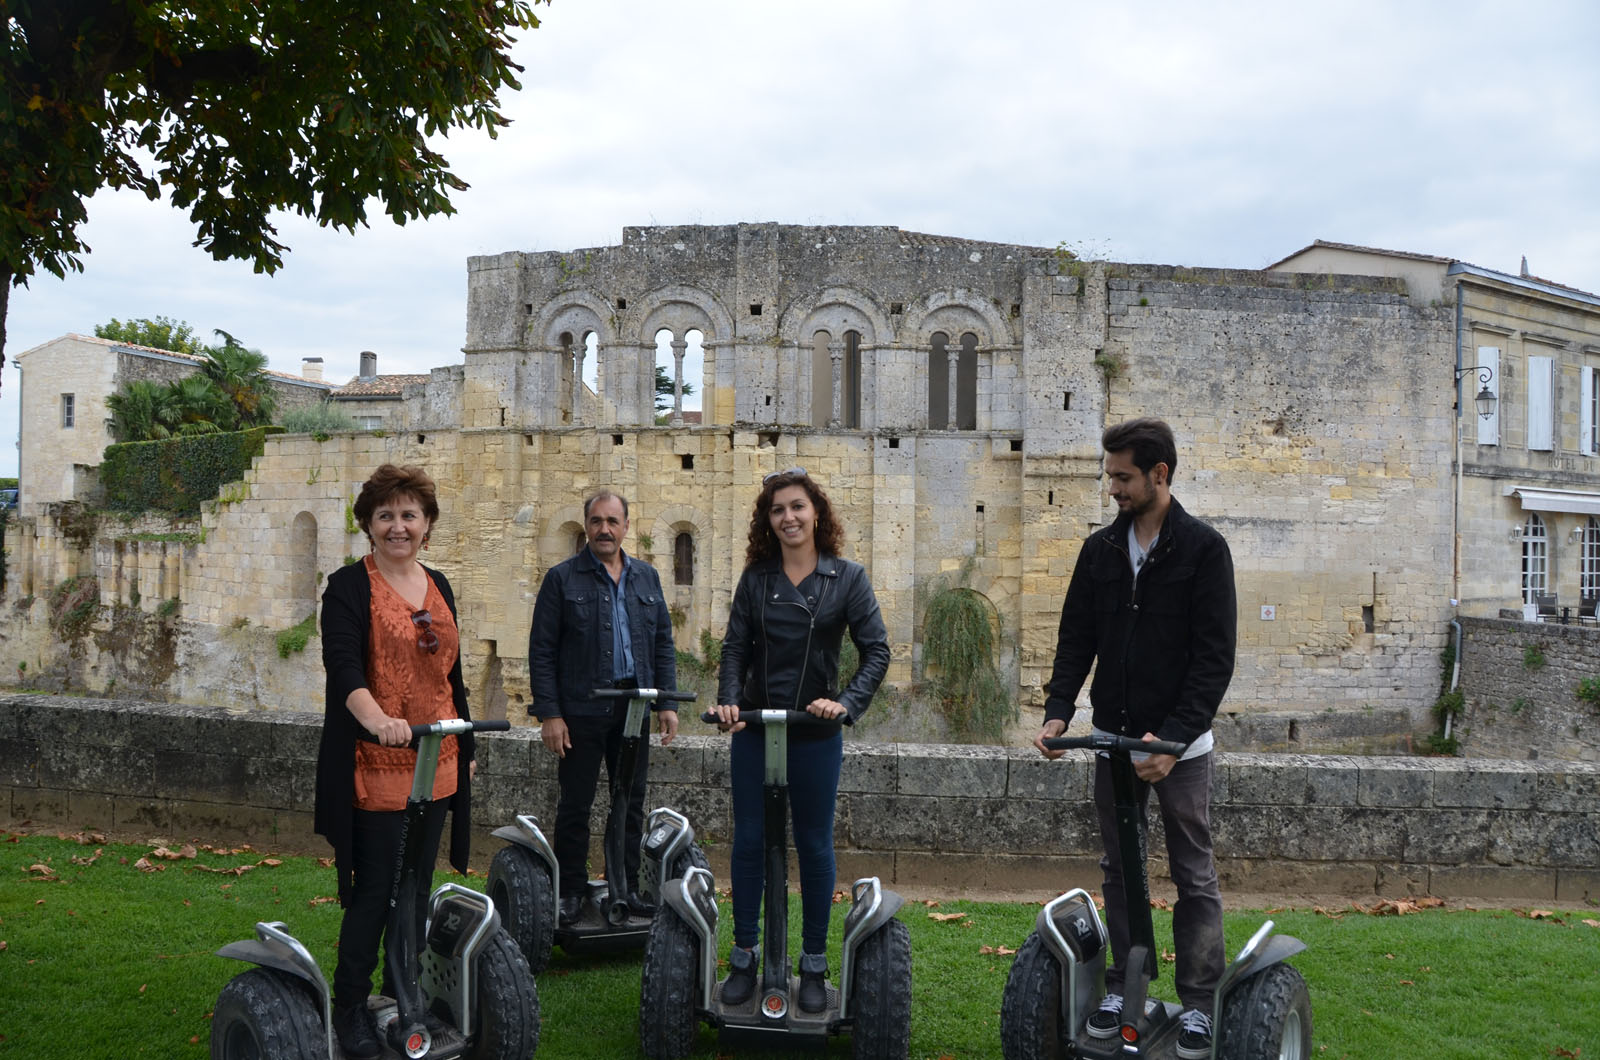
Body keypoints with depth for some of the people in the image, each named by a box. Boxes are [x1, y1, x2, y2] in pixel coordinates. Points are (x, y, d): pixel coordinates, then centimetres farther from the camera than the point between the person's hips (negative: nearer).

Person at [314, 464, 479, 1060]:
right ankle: (349, 1008, 14)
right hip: (375, 767, -6)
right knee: (374, 888, -2)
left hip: (435, 765, 6)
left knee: (417, 888, 13)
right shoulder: (349, 587, -6)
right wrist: (377, 719, -39)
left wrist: (465, 747, 21)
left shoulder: (438, 587, 13)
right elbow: (343, 666, -21)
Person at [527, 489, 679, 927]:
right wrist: (549, 713, -10)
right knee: (575, 805, 4)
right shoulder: (562, 578, -1)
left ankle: (628, 888, 21)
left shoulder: (647, 577, 12)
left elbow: (664, 644, 14)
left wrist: (667, 702, 6)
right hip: (581, 710, -4)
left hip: (634, 708, 4)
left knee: (632, 802, 10)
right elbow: (541, 651, -4)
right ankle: (571, 892, 15)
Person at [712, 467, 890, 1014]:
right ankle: (743, 959, 19)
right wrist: (728, 700, -16)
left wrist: (847, 703, -20)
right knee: (749, 842, 7)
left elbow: (876, 650, -6)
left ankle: (814, 966, 19)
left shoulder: (847, 577, -3)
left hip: (816, 734, -2)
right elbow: (735, 647, 1)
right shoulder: (755, 579, 4)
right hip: (754, 729, 2)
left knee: (815, 846, 7)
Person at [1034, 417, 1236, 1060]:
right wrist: (1059, 710, -8)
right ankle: (1123, 985, 24)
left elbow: (1215, 656, -14)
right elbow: (1076, 639, 7)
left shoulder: (1203, 549, -9)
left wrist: (1174, 735, -23)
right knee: (1119, 869, 12)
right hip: (1112, 740, 5)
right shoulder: (1100, 549, 6)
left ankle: (1198, 1003, 14)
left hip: (1181, 743, -5)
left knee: (1193, 876, 5)